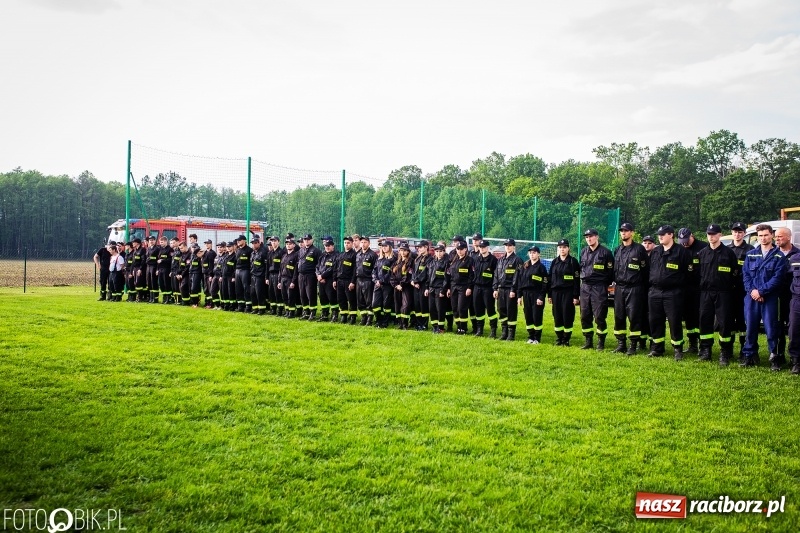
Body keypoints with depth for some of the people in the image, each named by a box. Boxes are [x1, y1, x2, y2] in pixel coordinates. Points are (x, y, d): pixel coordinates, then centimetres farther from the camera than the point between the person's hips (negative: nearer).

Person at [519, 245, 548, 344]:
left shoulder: (541, 267, -3)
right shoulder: (525, 266, 12)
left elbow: (545, 284, -7)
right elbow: (521, 281, 12)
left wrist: (541, 297, -14)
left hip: (537, 294, -5)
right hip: (526, 294, 5)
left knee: (537, 317, -3)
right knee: (528, 316, 7)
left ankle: (537, 338, 5)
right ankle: (531, 337, 16)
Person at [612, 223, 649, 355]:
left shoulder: (639, 249, -4)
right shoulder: (617, 250, 13)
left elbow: (645, 271, -4)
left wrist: (644, 289, -6)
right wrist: (615, 282, 12)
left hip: (634, 289, -5)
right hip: (619, 288, 5)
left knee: (634, 317, -3)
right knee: (619, 317, 7)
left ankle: (633, 346, 3)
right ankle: (621, 344, 15)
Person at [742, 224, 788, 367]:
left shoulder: (779, 256, 2)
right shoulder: (750, 254, 12)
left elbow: (777, 278, -7)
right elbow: (745, 274, 7)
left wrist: (761, 291, -13)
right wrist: (752, 291, -8)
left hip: (770, 298, -3)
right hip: (751, 297, 3)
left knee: (771, 327, -5)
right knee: (750, 327, 6)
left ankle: (774, 356, 9)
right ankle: (750, 356, 15)